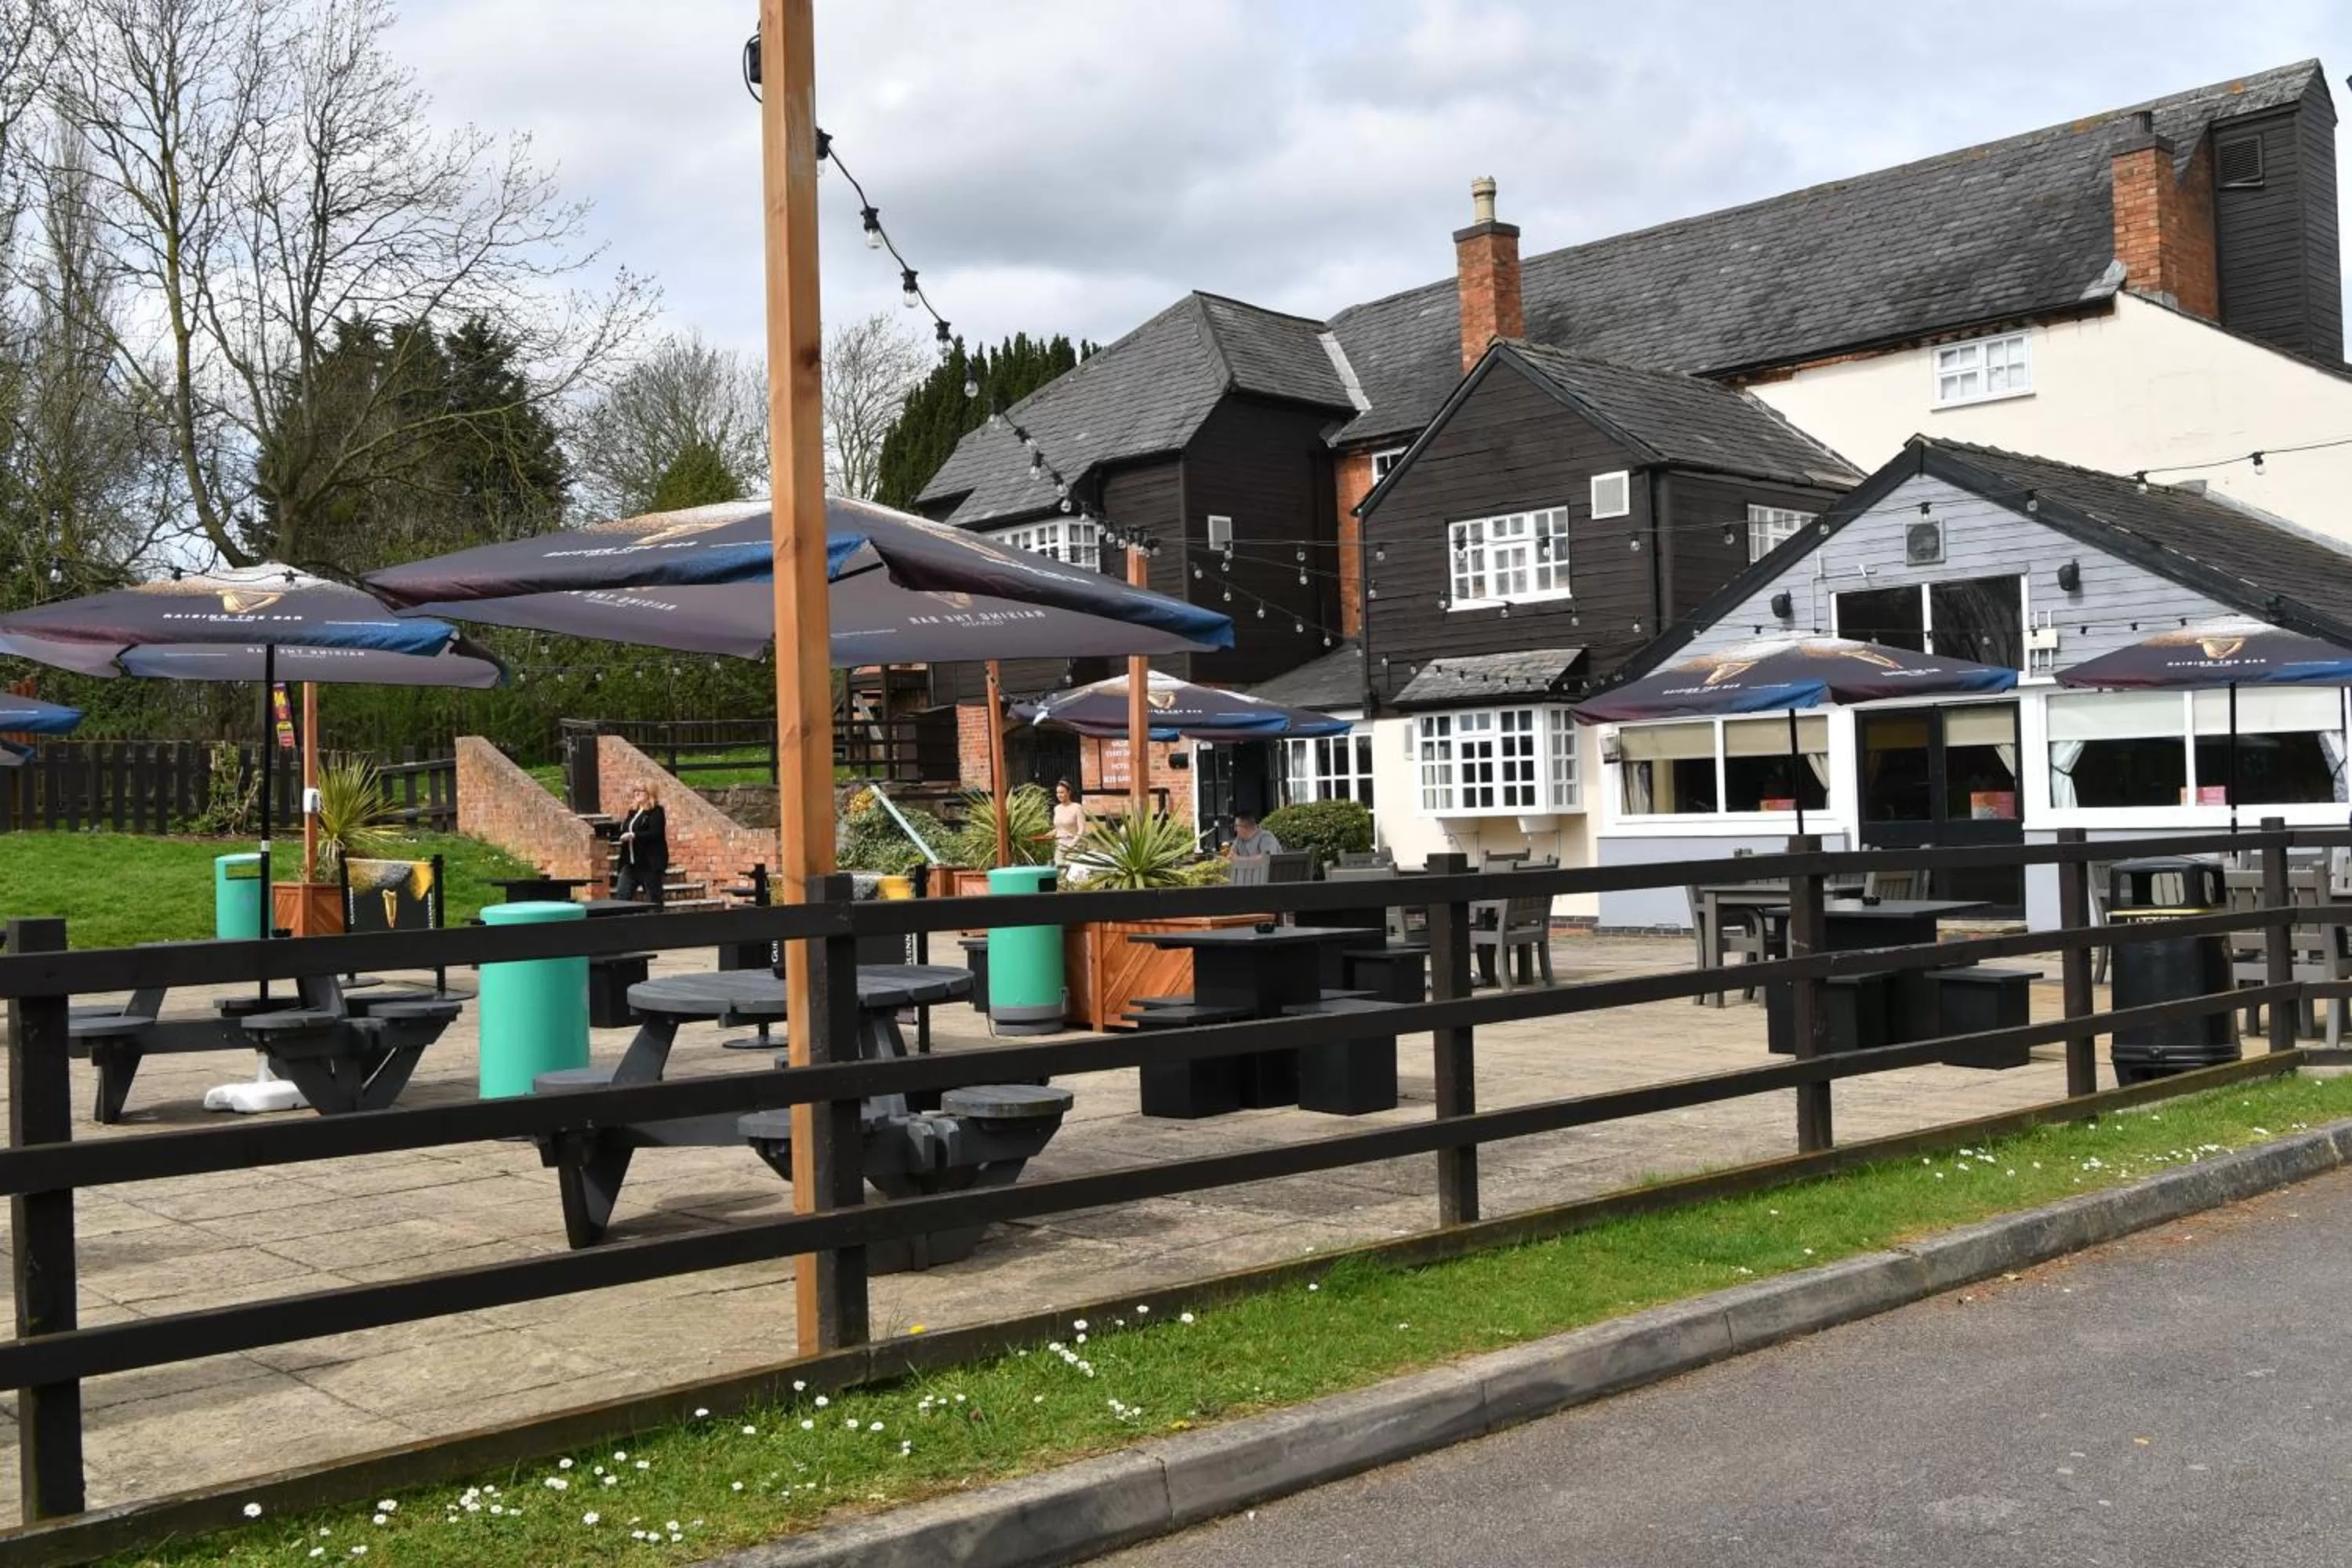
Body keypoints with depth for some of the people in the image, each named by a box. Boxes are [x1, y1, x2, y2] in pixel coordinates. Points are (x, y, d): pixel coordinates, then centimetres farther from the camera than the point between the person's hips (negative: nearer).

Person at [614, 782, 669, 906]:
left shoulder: (656, 812, -7)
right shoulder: (632, 812, 17)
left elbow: (655, 834, -21)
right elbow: (624, 833, 25)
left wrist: (634, 836, -25)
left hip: (650, 863, -8)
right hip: (631, 863, 8)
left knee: (653, 900, -2)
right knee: (621, 896, 1)